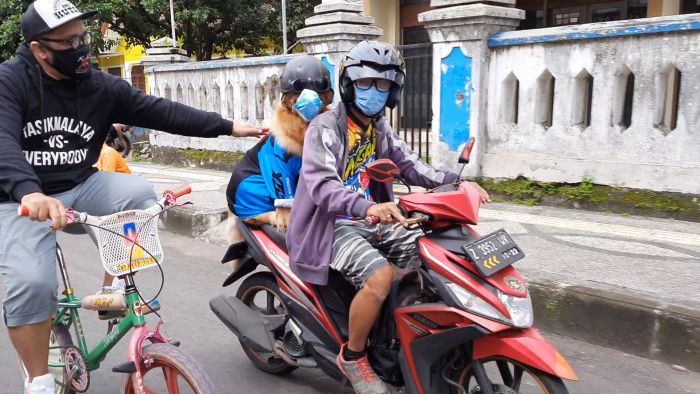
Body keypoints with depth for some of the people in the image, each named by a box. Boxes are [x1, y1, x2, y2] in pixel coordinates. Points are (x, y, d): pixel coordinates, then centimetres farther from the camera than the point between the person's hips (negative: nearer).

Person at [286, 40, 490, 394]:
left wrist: (456, 181, -9)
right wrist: (366, 206, -46)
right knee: (379, 276, -31)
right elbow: (320, 184, -27)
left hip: (372, 222, 8)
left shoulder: (380, 130, 12)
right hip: (334, 226, -8)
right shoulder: (324, 127, -13)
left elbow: (410, 166, 9)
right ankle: (353, 355, -8)